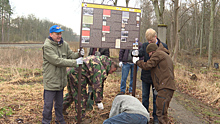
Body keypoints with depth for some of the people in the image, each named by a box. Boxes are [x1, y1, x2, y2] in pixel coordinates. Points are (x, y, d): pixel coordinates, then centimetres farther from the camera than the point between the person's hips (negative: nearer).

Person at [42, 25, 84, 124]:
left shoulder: (64, 44, 5)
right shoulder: (47, 46, -18)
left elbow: (70, 54, 9)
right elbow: (57, 61, -25)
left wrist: (78, 54, -15)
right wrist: (75, 63, -27)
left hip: (61, 80, 7)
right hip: (51, 81, -7)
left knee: (59, 102, 23)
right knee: (48, 104, 4)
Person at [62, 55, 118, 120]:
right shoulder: (100, 68, -16)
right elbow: (97, 85, -20)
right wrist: (98, 101, -13)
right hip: (77, 74, -10)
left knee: (71, 93, 26)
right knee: (82, 96, -1)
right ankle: (81, 117, 9)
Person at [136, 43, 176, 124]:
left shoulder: (158, 53, 0)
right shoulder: (166, 56, 30)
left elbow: (147, 66, -7)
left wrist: (138, 62, 12)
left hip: (165, 87, -10)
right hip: (168, 87, 10)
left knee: (161, 113, -13)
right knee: (163, 111, 14)